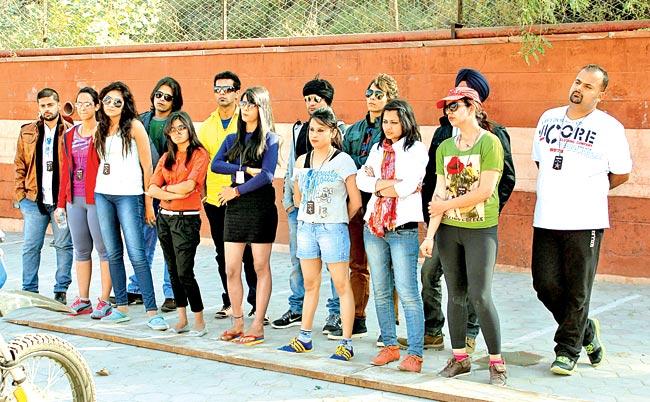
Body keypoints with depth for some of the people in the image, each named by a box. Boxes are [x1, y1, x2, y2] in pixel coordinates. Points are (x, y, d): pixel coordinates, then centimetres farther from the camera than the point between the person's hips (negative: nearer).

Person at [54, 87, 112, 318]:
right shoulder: (69, 135, 14)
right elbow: (65, 170, 16)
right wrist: (61, 203, 14)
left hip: (97, 199, -6)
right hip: (75, 201, 7)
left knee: (104, 249, -2)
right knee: (81, 250, 11)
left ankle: (105, 301, 3)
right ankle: (83, 300, 18)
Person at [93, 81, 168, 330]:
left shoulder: (134, 126, -4)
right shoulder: (100, 129, 12)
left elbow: (147, 166, -5)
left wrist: (148, 202, -7)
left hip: (128, 195, -6)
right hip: (102, 194, 6)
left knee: (136, 254, -11)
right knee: (113, 253, 8)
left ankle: (152, 311, -11)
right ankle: (121, 307, 15)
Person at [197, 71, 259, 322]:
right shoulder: (207, 125, 12)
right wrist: (201, 192, 12)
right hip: (214, 198, 5)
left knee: (249, 253, -3)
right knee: (223, 254, 12)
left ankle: (256, 304, 6)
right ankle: (230, 302, 23)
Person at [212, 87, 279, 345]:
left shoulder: (269, 139, -1)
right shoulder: (233, 139, 14)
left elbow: (267, 175, -12)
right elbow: (216, 165, -1)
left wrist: (237, 190, -10)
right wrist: (245, 170, -13)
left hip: (261, 205, -5)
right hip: (235, 207, 5)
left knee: (261, 266, 0)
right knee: (231, 268, 4)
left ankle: (258, 325, 3)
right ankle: (237, 322, 15)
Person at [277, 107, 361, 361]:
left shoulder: (343, 161, -7)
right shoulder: (302, 161, 8)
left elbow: (355, 202, -4)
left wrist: (337, 221, 7)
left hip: (333, 228, -5)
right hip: (306, 226, 5)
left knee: (342, 285, -3)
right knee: (310, 284, 13)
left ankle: (346, 343, 1)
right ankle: (304, 338, 21)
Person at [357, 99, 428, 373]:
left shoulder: (416, 149, -2)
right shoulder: (378, 149, 15)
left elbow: (408, 186, -15)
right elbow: (362, 180, 3)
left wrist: (376, 181, -3)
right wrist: (387, 183, -10)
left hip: (403, 229, -6)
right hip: (374, 226, 6)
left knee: (407, 292, -8)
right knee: (381, 291, 10)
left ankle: (415, 354, -5)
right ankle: (389, 346, 21)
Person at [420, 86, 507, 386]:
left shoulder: (490, 143, -8)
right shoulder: (445, 147, 9)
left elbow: (485, 191, -15)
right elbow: (439, 193, 5)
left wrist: (446, 205, -7)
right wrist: (430, 235, -2)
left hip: (481, 229, -5)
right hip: (448, 229, 5)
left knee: (480, 296, -8)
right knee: (455, 294, 9)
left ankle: (497, 362, 4)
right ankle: (459, 358, 19)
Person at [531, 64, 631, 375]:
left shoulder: (609, 128, -2)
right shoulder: (548, 118, 11)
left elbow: (621, 175, 5)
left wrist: (586, 192, 10)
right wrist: (556, 193, 12)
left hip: (584, 222, -4)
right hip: (546, 219, 4)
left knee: (577, 290, 1)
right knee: (545, 284, 3)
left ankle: (568, 350, 15)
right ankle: (586, 331, 26)